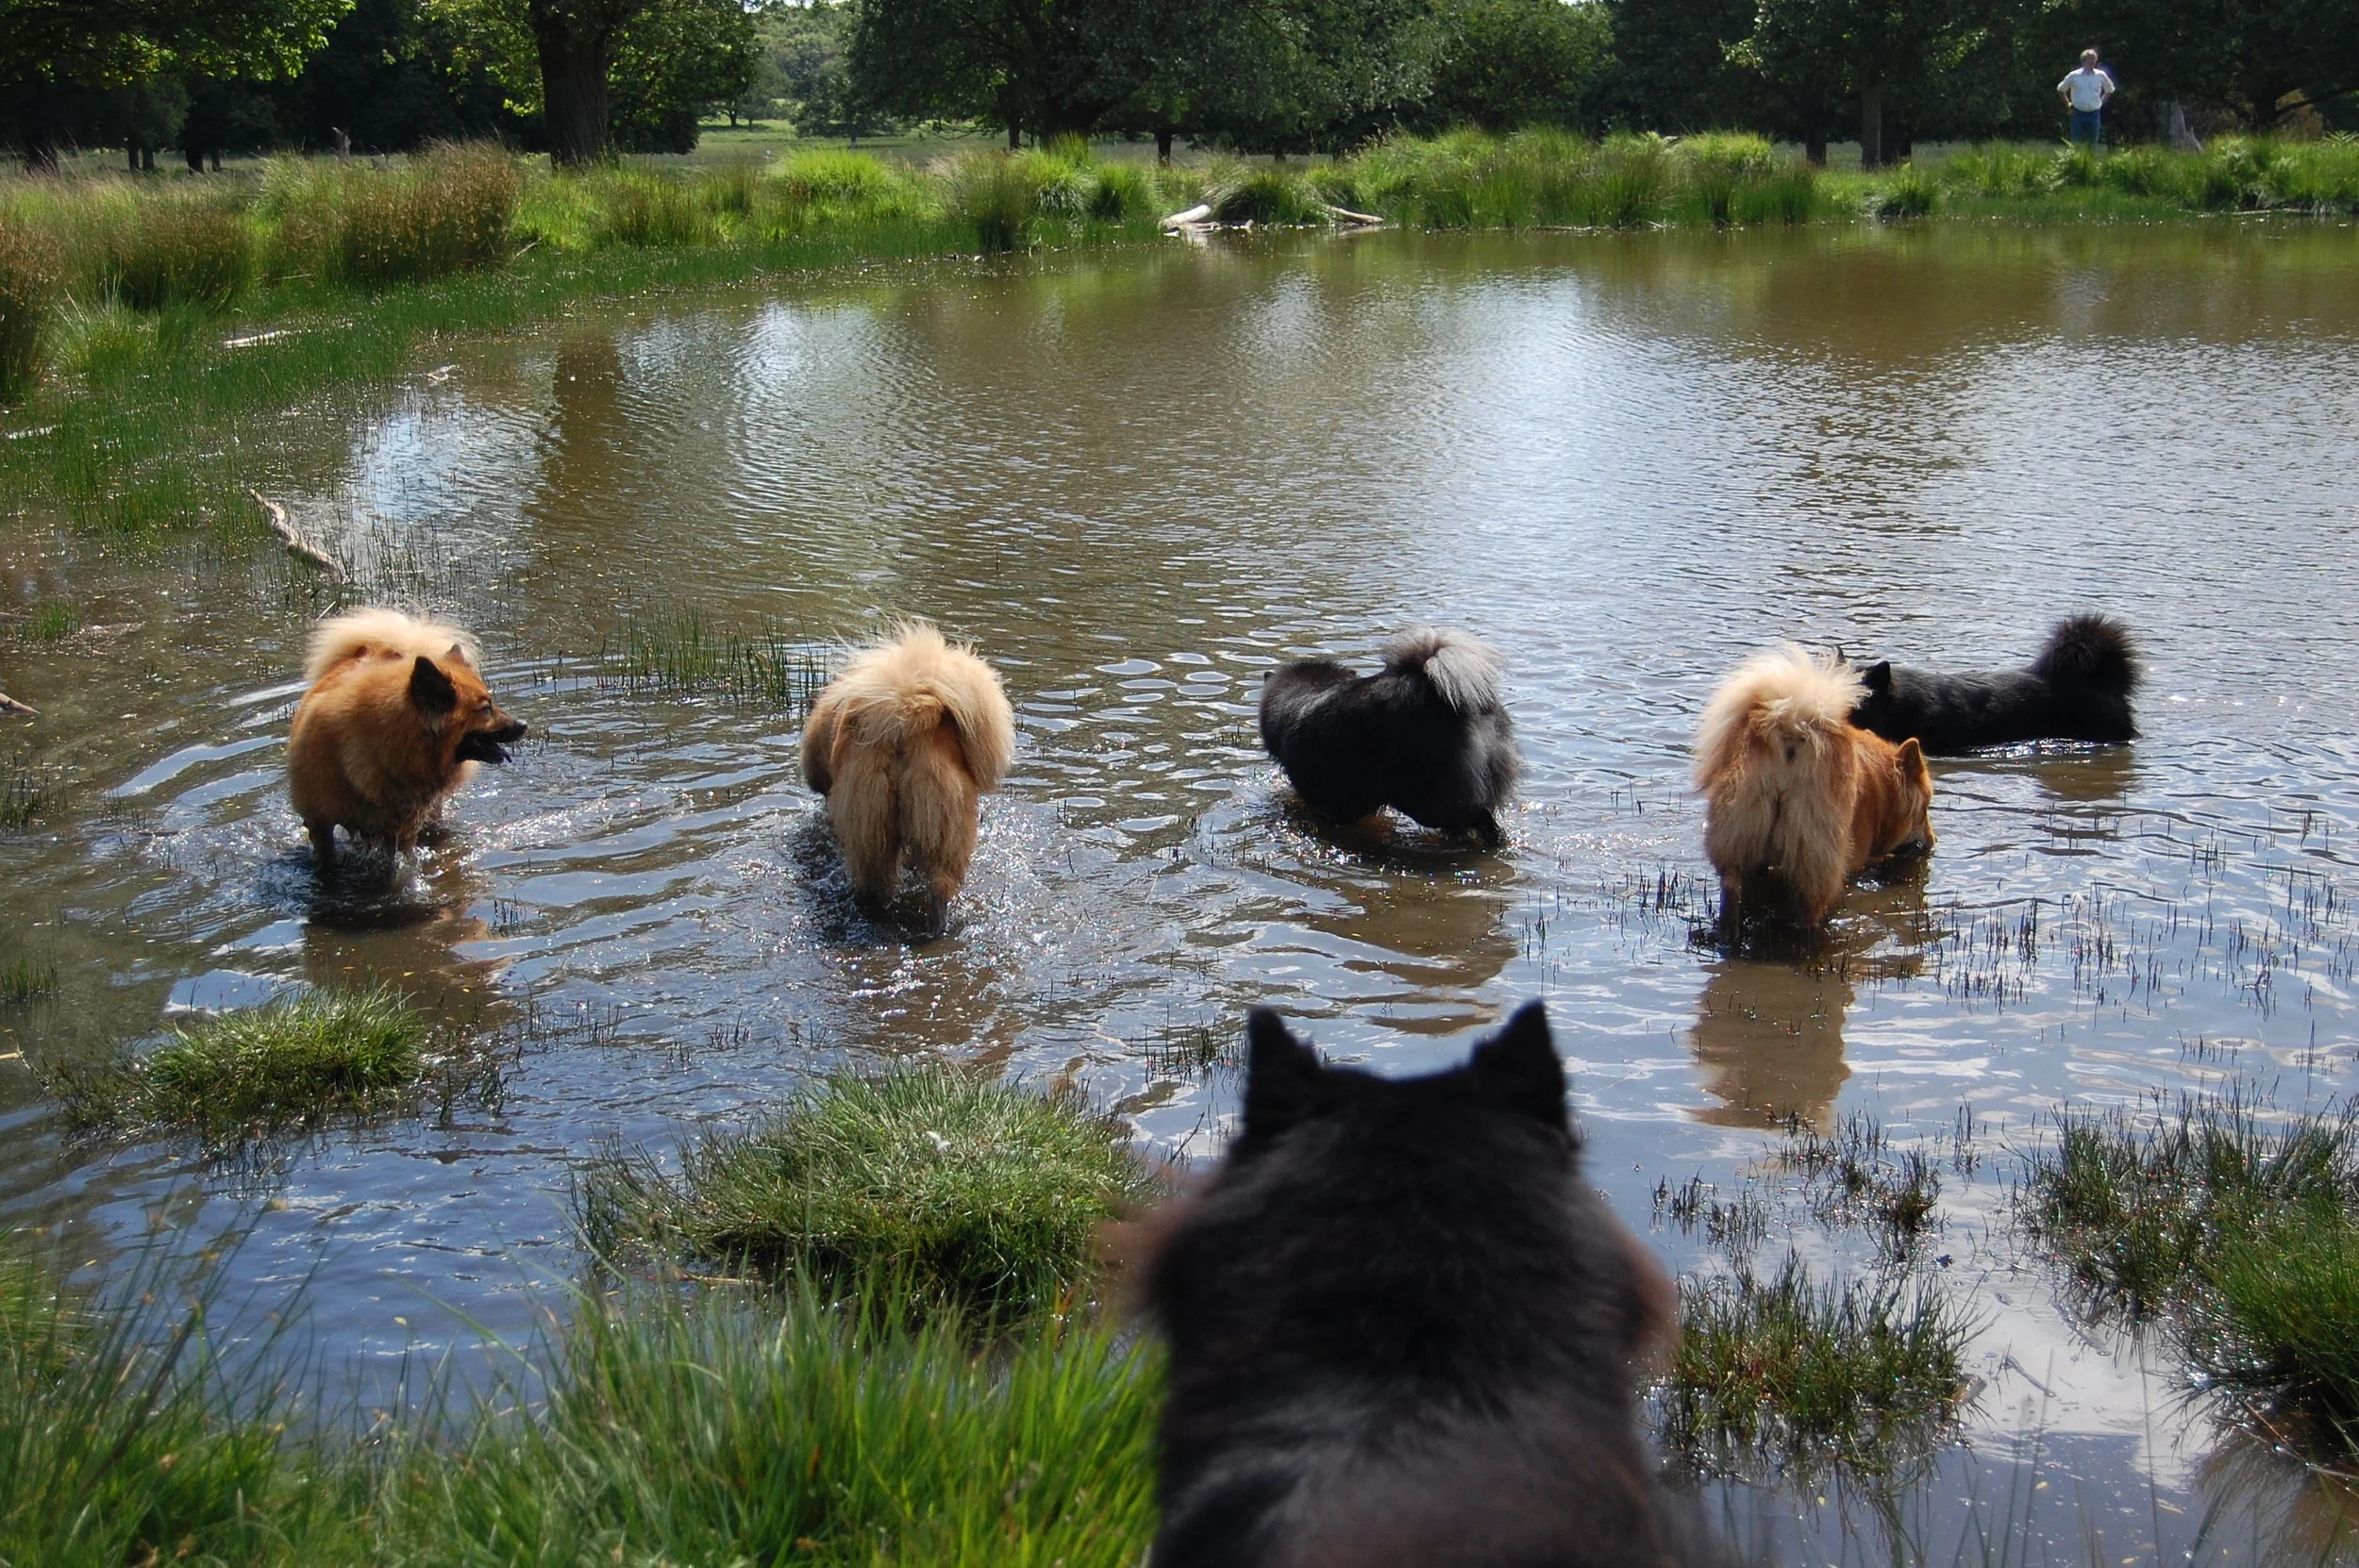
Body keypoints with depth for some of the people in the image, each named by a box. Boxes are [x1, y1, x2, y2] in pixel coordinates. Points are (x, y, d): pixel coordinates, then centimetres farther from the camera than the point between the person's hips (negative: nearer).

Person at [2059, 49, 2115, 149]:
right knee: (2076, 144, 0)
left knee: (2093, 143, 7)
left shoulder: (2101, 75, 1)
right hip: (2078, 114, -2)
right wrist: (2067, 104, 6)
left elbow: (2110, 90, 18)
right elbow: (2060, 89, 10)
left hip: (2094, 114, 2)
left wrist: (2101, 101, 9)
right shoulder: (2074, 76, -3)